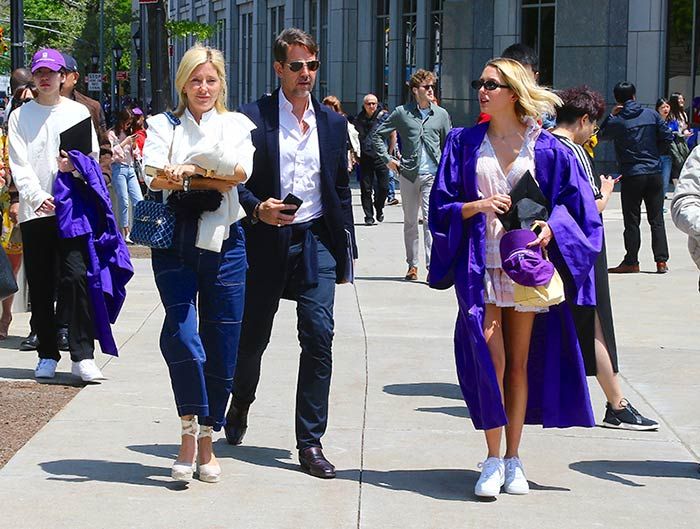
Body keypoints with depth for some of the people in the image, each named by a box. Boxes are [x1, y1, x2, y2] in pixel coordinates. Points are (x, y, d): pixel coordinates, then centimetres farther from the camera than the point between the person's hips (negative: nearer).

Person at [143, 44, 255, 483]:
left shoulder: (237, 125, 13)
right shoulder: (164, 125, 12)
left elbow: (241, 172, -7)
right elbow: (154, 176, -6)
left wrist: (185, 172, -11)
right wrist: (211, 178, -18)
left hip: (224, 244, 1)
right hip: (175, 244, -1)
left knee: (222, 348, 2)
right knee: (182, 336, -18)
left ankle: (207, 440, 16)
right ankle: (189, 431, -2)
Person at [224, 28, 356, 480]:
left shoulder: (333, 123, 9)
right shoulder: (253, 118, -2)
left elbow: (341, 189, 13)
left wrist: (346, 249, 12)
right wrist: (257, 209, -20)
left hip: (316, 241, 2)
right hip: (265, 240, -2)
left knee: (319, 337, -9)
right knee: (253, 336, 12)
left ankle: (311, 442, -3)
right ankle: (241, 404, 43)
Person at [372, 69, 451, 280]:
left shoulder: (441, 114, 7)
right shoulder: (402, 113, 3)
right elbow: (378, 135, 10)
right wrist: (387, 159, 3)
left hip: (433, 174, -1)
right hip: (409, 173, 1)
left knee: (430, 219, -11)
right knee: (410, 221, 8)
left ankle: (432, 265, -12)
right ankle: (412, 265, 17)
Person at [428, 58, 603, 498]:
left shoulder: (546, 148, 2)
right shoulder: (465, 143, 5)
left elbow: (574, 202, 5)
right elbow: (442, 205, 5)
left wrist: (551, 227, -15)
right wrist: (478, 206, -14)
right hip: (481, 267, 0)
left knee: (520, 363, 7)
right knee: (490, 359, -10)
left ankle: (513, 458, 16)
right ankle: (494, 459, -1)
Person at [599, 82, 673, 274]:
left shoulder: (617, 121, -7)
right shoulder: (651, 114, 0)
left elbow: (601, 135, 9)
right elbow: (668, 137, 1)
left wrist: (611, 115, 9)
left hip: (631, 176, -2)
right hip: (654, 173, 3)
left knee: (632, 221, 5)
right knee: (657, 219, 8)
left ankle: (631, 262, 8)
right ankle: (661, 261, 5)